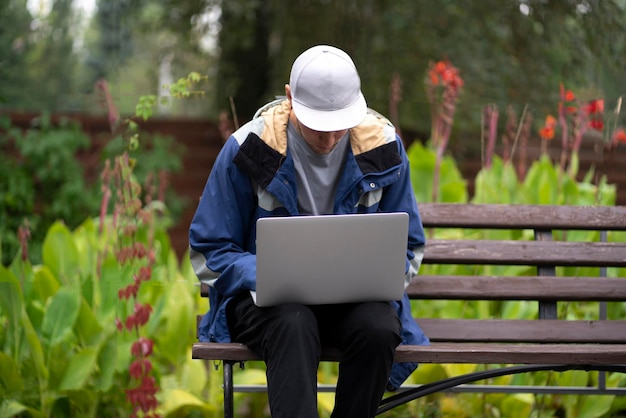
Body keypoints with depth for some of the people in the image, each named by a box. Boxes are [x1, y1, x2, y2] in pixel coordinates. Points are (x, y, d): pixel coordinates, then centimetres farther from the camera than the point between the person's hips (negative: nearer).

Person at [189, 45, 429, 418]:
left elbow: (407, 249, 10)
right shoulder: (250, 148, -8)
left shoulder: (382, 148, -2)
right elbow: (209, 251, -2)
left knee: (379, 329, -33)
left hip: (353, 298, 2)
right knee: (293, 324, -38)